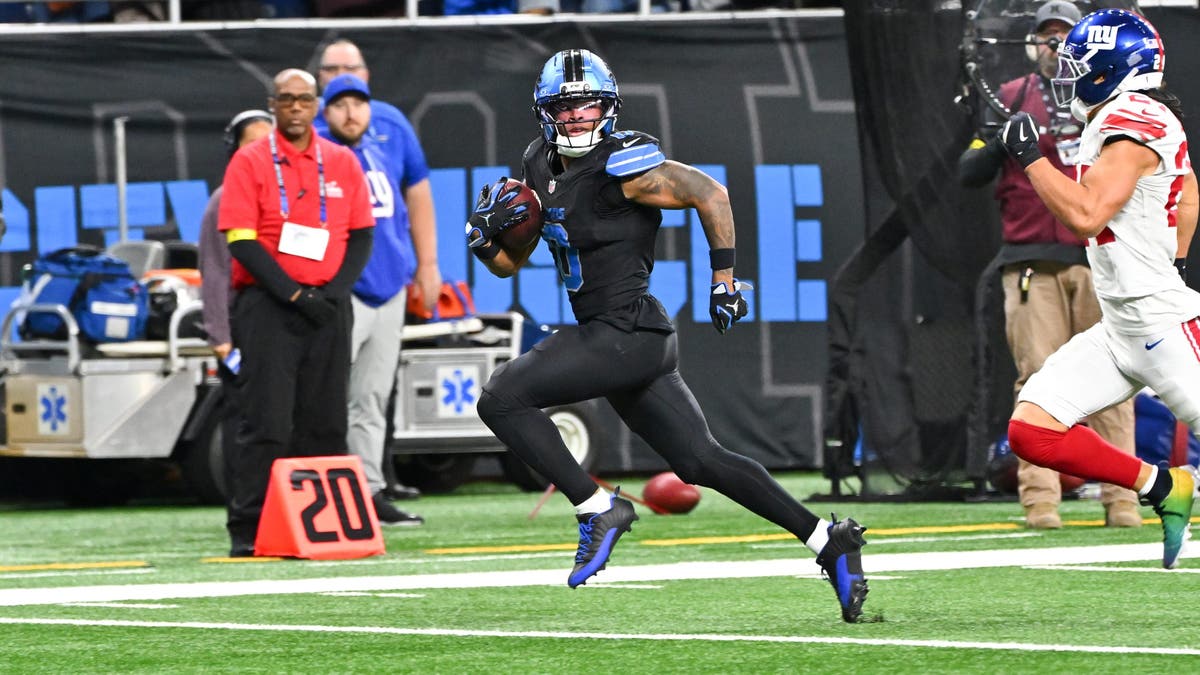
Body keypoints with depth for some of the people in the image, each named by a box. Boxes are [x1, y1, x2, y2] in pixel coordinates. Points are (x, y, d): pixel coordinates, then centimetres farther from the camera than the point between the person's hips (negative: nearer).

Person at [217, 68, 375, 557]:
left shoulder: (341, 163, 11)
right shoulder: (249, 162, 0)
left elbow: (361, 236, 11)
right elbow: (241, 241, -7)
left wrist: (333, 293, -5)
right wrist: (293, 294, -14)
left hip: (328, 309, 4)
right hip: (266, 307, -4)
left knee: (326, 424, 2)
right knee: (266, 421, -9)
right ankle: (248, 530, -9)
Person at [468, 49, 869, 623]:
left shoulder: (621, 165, -13)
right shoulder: (539, 167, 13)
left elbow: (711, 194, -10)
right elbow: (510, 263, 19)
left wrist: (724, 278, -8)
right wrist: (485, 236, -2)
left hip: (624, 332, -9)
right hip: (637, 340, 9)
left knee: (501, 399, -13)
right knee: (702, 462, 11)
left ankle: (597, 509, -9)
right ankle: (829, 541, 15)